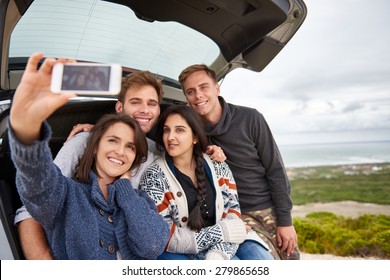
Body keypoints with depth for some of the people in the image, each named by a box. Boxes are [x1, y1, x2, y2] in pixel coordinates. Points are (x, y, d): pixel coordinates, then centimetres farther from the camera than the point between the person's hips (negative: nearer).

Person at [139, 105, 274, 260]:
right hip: (178, 253, -4)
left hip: (218, 251, 4)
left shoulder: (217, 166, 1)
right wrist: (222, 232, -16)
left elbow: (233, 210, -3)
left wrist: (219, 253, -20)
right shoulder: (153, 177, -10)